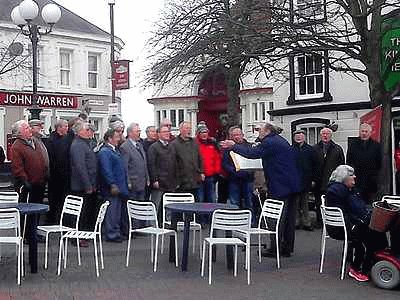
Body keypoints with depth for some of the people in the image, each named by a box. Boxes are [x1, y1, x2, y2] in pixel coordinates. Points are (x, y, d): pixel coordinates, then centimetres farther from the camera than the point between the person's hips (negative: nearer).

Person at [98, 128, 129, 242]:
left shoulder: (115, 150, 17)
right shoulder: (104, 152, -13)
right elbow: (106, 170, -20)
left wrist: (125, 184, 21)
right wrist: (113, 185, -22)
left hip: (120, 187, 10)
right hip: (113, 189, -10)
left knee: (121, 211, 14)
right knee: (113, 211, -5)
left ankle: (122, 232, 23)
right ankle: (112, 235, 1)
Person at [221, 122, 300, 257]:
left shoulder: (269, 142, -12)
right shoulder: (281, 141, 18)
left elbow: (252, 153, -17)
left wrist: (234, 146, -7)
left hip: (280, 186, -9)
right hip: (291, 185, 9)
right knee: (289, 217, 11)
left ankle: (274, 249, -1)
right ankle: (287, 248, 17)